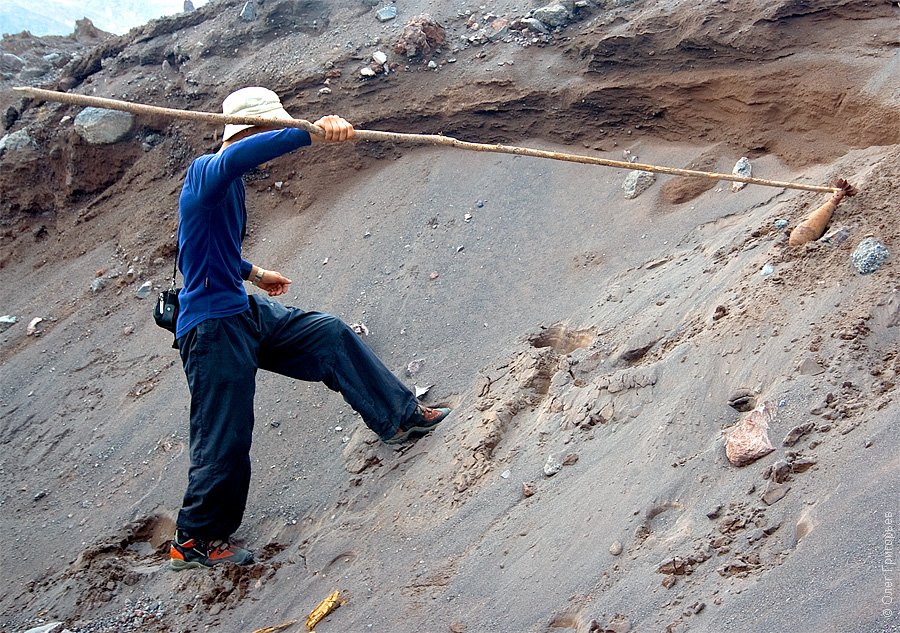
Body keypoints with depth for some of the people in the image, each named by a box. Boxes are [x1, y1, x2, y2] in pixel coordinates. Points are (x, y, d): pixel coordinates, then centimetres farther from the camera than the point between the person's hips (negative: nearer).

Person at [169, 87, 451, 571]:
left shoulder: (230, 184, 12)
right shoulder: (205, 172, -17)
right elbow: (239, 155, -43)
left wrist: (253, 272, 35)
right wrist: (312, 133, -51)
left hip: (247, 313, 10)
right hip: (212, 325, -10)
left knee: (331, 336, 11)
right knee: (225, 439, -2)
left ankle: (400, 418, 20)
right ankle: (193, 542, 14)